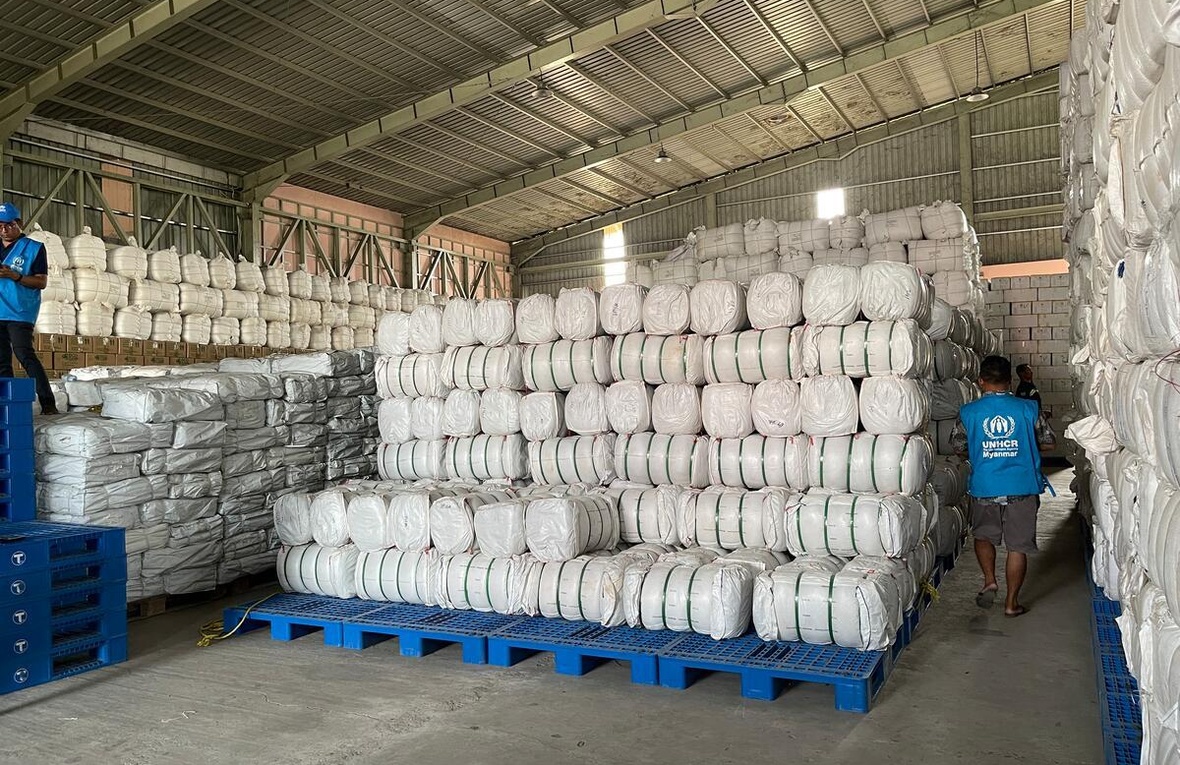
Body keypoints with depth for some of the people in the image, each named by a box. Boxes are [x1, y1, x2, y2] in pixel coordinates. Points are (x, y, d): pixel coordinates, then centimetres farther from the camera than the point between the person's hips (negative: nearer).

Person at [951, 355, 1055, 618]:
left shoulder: (968, 412, -5)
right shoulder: (1028, 409, -5)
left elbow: (958, 447, 6)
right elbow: (1049, 443, 4)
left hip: (984, 489, 0)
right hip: (1022, 488, 0)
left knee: (983, 536, 23)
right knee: (1018, 546, 9)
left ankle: (989, 581, 8)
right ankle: (1012, 602, 15)